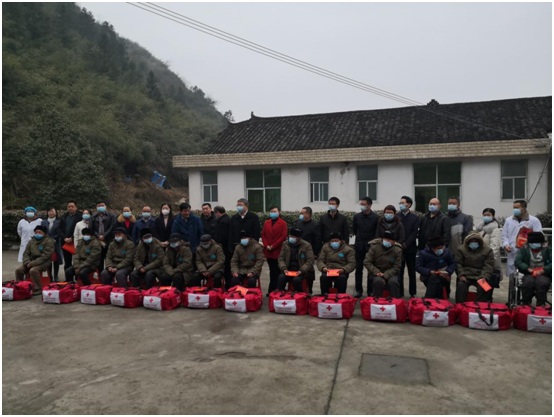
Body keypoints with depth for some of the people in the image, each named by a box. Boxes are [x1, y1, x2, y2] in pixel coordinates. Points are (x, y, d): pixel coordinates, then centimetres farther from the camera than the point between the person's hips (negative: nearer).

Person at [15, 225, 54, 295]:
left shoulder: (48, 241, -9)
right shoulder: (31, 241, 14)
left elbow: (45, 256, -17)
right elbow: (26, 253, 10)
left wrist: (32, 263, -21)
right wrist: (27, 262, -10)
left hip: (44, 262, -7)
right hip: (31, 261, 7)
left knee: (33, 270, -32)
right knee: (19, 270, -11)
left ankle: (38, 289, -20)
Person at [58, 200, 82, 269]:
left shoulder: (80, 216, -5)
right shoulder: (64, 217, 14)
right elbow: (60, 229, 11)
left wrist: (72, 238, -14)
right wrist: (65, 238, -4)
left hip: (75, 243, -5)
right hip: (65, 243, 6)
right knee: (67, 263, 11)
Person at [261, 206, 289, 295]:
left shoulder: (283, 223, -2)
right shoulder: (266, 223, 12)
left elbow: (283, 236, -9)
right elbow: (263, 235, 10)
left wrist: (273, 246, -12)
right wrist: (266, 245, -5)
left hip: (278, 251, -4)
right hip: (268, 251, 4)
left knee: (277, 271, 1)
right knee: (272, 271, 10)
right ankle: (272, 290, 16)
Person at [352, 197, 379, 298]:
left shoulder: (376, 217, -9)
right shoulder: (357, 216, 2)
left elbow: (378, 233, -2)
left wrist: (371, 241, 2)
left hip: (371, 246, -3)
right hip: (359, 246, 3)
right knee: (358, 269, 5)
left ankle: (371, 290, 13)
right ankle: (358, 290, 14)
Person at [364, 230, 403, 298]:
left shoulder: (398, 250, -6)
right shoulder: (374, 246, -8)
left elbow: (396, 267, -5)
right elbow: (367, 262, -7)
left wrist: (385, 274, -19)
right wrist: (377, 272, -19)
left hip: (390, 273, 1)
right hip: (376, 273, -1)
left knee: (393, 282, -30)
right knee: (379, 281, -32)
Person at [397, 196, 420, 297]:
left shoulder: (415, 217, 2)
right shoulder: (396, 216, 7)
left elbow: (414, 233, -5)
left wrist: (405, 244, -13)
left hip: (410, 248, -1)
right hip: (398, 248, 1)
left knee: (412, 272, 7)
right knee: (399, 272, 3)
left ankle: (412, 293, 16)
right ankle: (399, 293, 10)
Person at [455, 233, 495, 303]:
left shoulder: (487, 250, 5)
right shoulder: (461, 249, 6)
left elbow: (488, 266, -2)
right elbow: (458, 264, 2)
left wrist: (484, 277, -16)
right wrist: (461, 275, -13)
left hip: (480, 276, 0)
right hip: (466, 276, 0)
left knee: (483, 287, -29)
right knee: (461, 285, -28)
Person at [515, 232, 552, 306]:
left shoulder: (547, 249, 6)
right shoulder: (524, 249, 7)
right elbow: (517, 261, -5)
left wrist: (543, 270, -20)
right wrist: (528, 269, -18)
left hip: (544, 274, 0)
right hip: (529, 274, 0)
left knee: (541, 282, -33)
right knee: (528, 282, -32)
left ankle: (541, 305, -21)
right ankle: (526, 304, -18)